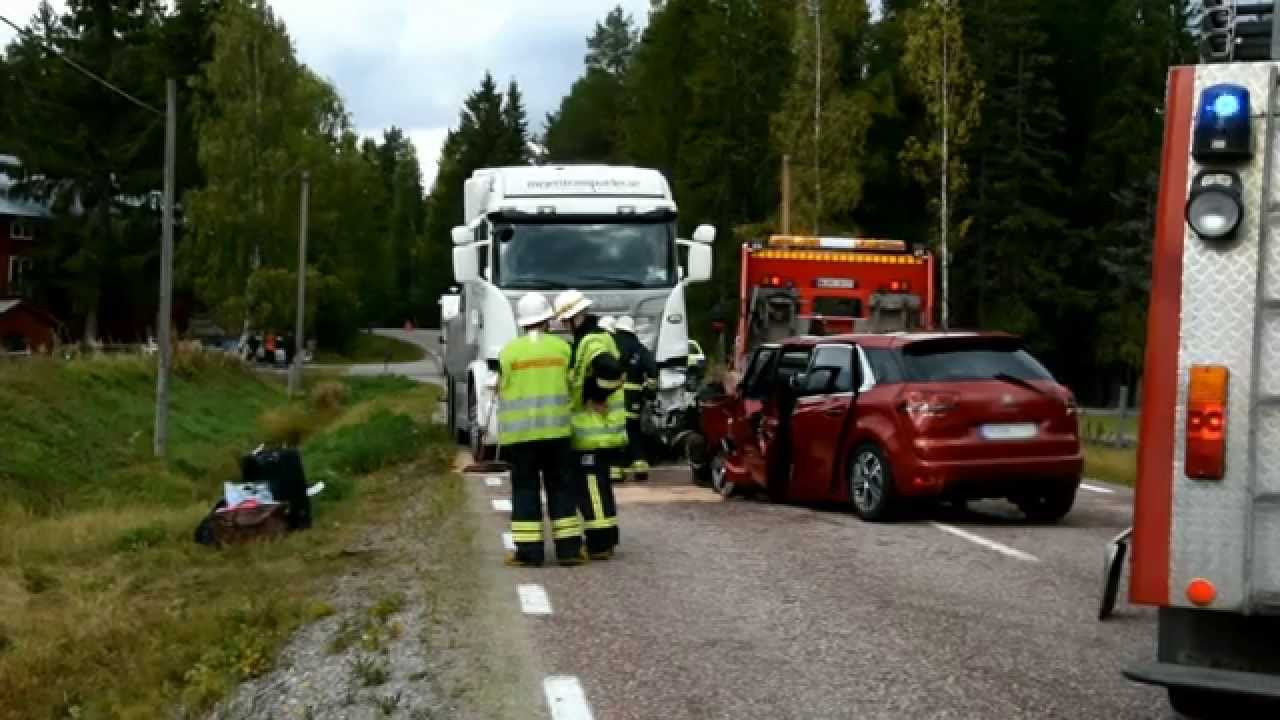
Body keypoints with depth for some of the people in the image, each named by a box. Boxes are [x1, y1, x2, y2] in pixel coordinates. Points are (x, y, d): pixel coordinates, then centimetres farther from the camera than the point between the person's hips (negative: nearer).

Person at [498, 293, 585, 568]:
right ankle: (568, 548, 7)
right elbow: (570, 385, 5)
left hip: (519, 432, -1)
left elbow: (503, 388, -1)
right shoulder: (561, 347, 0)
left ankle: (529, 551, 2)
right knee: (561, 489, 8)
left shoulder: (509, 351, -5)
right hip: (555, 429, 1)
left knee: (525, 490, 4)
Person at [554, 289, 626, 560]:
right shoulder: (595, 337, 16)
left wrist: (596, 398, -22)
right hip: (603, 431, 10)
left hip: (594, 432, -10)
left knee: (592, 488, -5)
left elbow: (611, 370, -34)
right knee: (599, 486, 17)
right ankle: (606, 540, 25)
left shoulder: (591, 342, -18)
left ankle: (599, 544, -2)